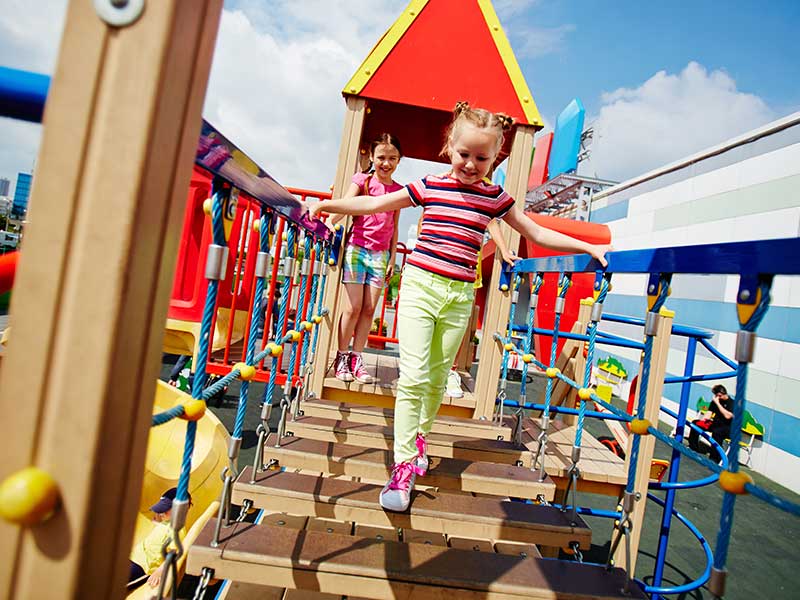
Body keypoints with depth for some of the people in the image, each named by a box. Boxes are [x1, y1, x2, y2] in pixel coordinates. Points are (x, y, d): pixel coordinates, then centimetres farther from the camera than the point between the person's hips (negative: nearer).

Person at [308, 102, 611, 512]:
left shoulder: (495, 197, 7)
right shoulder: (429, 186, 3)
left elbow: (538, 235, 14)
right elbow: (373, 205, 8)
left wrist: (589, 248, 10)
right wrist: (325, 205, 6)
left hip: (459, 296, 2)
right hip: (420, 284, -2)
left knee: (437, 378, 10)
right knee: (413, 377, -8)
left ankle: (419, 438, 36)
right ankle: (404, 466, 2)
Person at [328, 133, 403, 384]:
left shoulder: (398, 190, 12)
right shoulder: (363, 180, 2)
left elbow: (394, 227, 15)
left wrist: (393, 257, 12)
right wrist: (329, 222, -33)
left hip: (380, 254, 4)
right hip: (357, 248, -3)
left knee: (369, 309, 3)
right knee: (353, 308, -4)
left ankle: (356, 358, 13)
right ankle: (341, 357, 10)